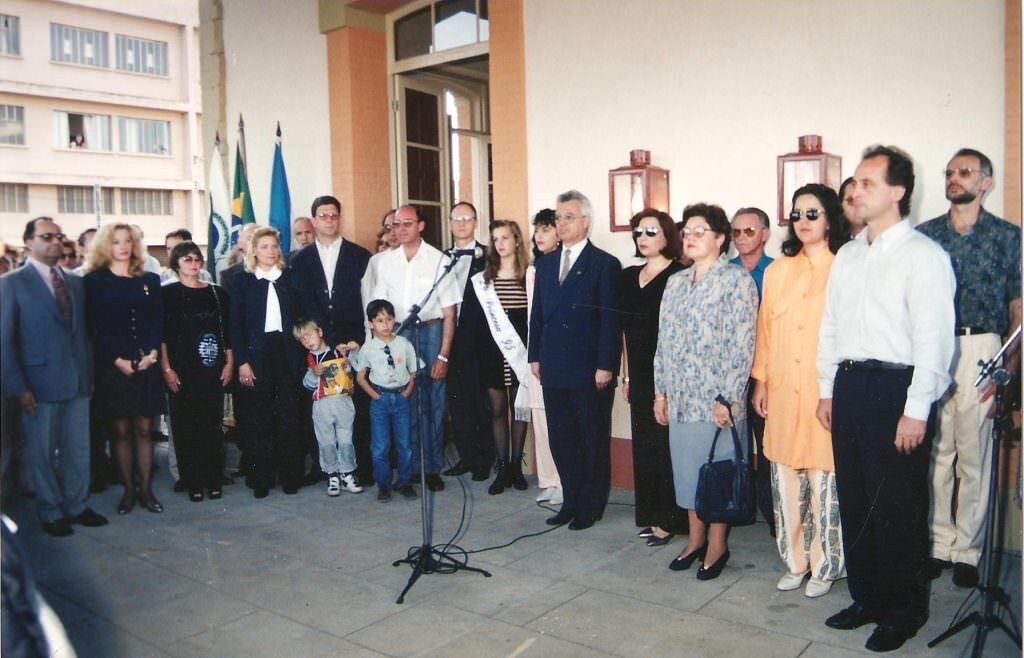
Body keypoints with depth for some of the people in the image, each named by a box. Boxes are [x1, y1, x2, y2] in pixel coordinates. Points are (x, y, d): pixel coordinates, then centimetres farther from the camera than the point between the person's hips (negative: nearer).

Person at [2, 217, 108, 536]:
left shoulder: (76, 282, 11)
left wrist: (91, 374, 6)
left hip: (77, 381, 4)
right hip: (38, 384, -4)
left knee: (78, 450, 10)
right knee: (42, 453, 7)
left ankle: (77, 506, 24)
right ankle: (51, 513, 21)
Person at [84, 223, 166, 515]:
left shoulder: (149, 280, 11)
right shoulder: (95, 281, 3)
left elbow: (158, 321, 7)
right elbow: (96, 326, -4)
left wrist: (152, 354, -8)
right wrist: (118, 360, -12)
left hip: (146, 365, 2)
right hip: (112, 366, -2)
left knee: (144, 428, 3)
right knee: (121, 430, 3)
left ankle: (146, 489, 10)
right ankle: (128, 489, 12)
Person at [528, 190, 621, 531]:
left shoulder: (605, 264, -5)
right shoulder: (545, 263, 13)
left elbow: (610, 320, -10)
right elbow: (537, 313, 14)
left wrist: (605, 366, -14)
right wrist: (536, 356, 8)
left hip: (589, 371, -5)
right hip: (553, 369, 6)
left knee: (593, 441, 7)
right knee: (561, 440, 11)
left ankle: (590, 507, 20)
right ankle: (571, 502, 23)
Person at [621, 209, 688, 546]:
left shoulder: (678, 275, -7)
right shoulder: (629, 276, 13)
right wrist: (626, 375, 14)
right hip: (640, 375, 6)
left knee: (667, 444, -1)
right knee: (644, 445, 11)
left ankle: (669, 519, 11)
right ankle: (650, 515, 22)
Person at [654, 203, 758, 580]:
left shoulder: (736, 280, -7)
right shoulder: (675, 283, 13)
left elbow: (741, 344, -13)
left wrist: (726, 399, -17)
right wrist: (661, 391, 10)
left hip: (717, 400, -6)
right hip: (680, 398, 6)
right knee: (686, 467, 12)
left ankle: (717, 545, 18)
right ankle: (695, 539, 27)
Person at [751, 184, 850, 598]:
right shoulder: (777, 271, 13)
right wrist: (760, 380, 11)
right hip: (782, 390, 4)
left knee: (824, 478, 1)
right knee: (786, 478, 9)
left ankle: (824, 566, 18)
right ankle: (795, 561, 23)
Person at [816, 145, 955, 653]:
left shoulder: (923, 256, -8)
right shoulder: (847, 256, 13)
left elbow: (932, 338, -13)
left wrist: (916, 411, -16)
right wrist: (827, 391, 13)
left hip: (894, 387, -7)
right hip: (849, 384, 7)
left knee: (896, 507, 2)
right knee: (853, 499, 14)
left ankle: (902, 611, 20)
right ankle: (866, 597, 29)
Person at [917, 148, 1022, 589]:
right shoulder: (924, 235, 10)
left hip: (981, 350, -2)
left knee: (974, 456, 2)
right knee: (934, 452, 6)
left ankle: (967, 550, 14)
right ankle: (937, 544, 17)